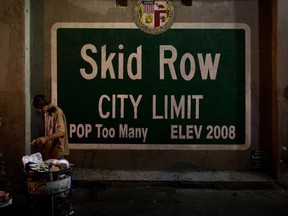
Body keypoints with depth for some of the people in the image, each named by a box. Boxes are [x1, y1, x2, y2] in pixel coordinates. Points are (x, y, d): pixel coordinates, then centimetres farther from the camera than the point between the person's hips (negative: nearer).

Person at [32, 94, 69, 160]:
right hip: (48, 150, 8)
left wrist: (46, 138, -32)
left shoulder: (57, 112, -14)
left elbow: (61, 132, -23)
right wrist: (40, 140, 8)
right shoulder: (46, 113, 14)